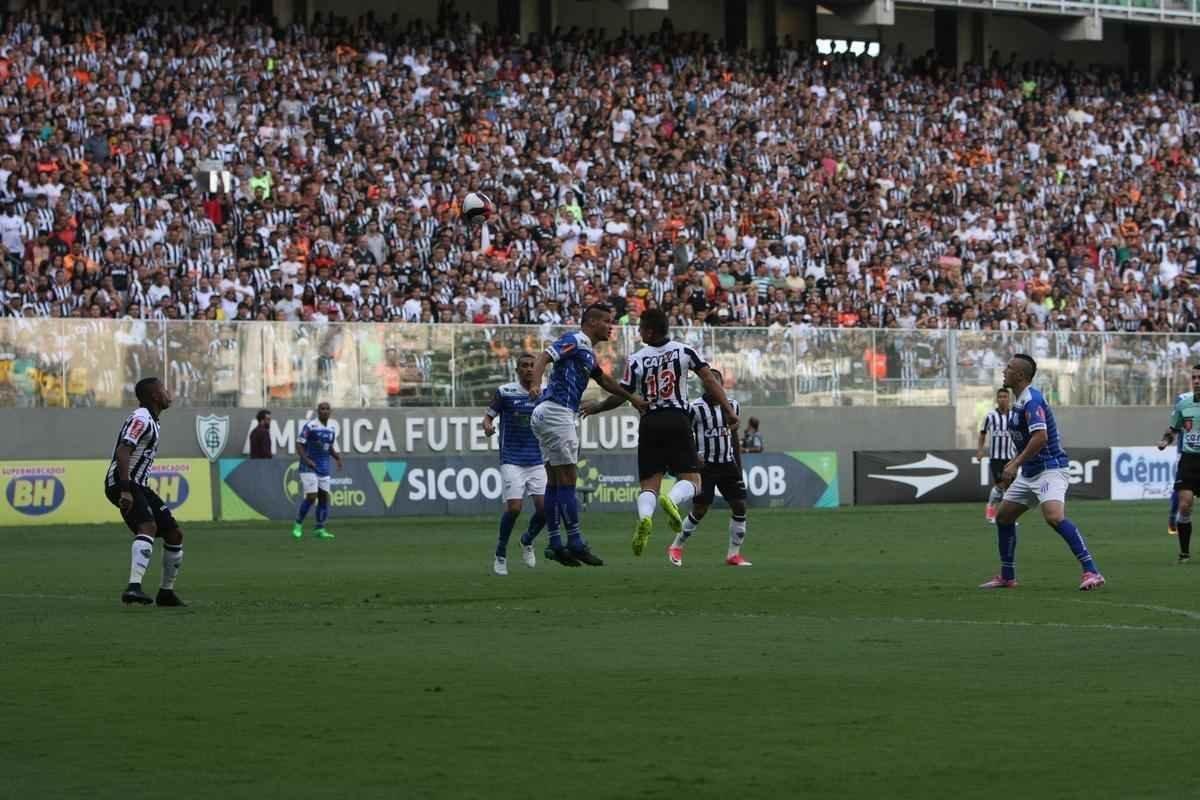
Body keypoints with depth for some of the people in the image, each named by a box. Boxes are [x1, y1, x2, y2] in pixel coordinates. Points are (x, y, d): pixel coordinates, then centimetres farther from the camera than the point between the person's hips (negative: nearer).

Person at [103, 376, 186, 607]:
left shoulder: (151, 421, 20)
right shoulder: (141, 419, -13)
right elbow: (122, 452, -24)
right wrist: (125, 490, -32)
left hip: (139, 485, 11)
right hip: (123, 484, -11)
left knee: (174, 533, 11)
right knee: (148, 527, -32)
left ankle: (166, 592, 22)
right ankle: (134, 587, -46)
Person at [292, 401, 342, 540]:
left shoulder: (331, 430, 10)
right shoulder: (310, 426, -10)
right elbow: (299, 445, -10)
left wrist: (338, 457, 5)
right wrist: (306, 460, -23)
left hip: (324, 470, 7)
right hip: (309, 468, -7)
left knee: (324, 498, 4)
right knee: (311, 497, -13)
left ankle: (320, 530, 11)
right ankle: (298, 524, 4)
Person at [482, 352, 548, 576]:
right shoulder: (505, 392, -3)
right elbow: (488, 415, 0)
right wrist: (487, 425, -23)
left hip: (536, 461, 4)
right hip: (512, 461, -4)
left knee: (544, 507, -6)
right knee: (513, 507, -15)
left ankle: (527, 541, 24)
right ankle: (500, 555, 4)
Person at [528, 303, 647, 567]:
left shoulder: (587, 352, 20)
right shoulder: (575, 341, -9)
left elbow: (604, 380, 32)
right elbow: (544, 358, -23)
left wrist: (633, 399, 38)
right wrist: (535, 383, -40)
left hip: (548, 416, 10)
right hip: (556, 413, -10)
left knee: (555, 481, 10)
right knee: (567, 480, -7)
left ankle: (555, 544, 12)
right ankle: (575, 543, -5)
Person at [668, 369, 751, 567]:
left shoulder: (733, 406, 5)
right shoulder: (695, 408, -11)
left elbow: (734, 437, 13)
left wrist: (739, 467, 11)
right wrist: (693, 455, -20)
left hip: (728, 464, 5)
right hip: (705, 466, -5)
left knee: (739, 506, -4)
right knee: (699, 510, -6)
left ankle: (733, 554, 6)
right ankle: (676, 548, 13)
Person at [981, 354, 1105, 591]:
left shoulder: (1031, 400, -17)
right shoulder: (1021, 400, 14)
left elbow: (1040, 437, -29)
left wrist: (1016, 463, -27)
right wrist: (1014, 465, 23)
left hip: (1049, 469, -11)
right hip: (1029, 473, 11)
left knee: (1054, 516, -29)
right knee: (1003, 516, 13)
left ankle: (1092, 572, -30)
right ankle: (1007, 577, 23)